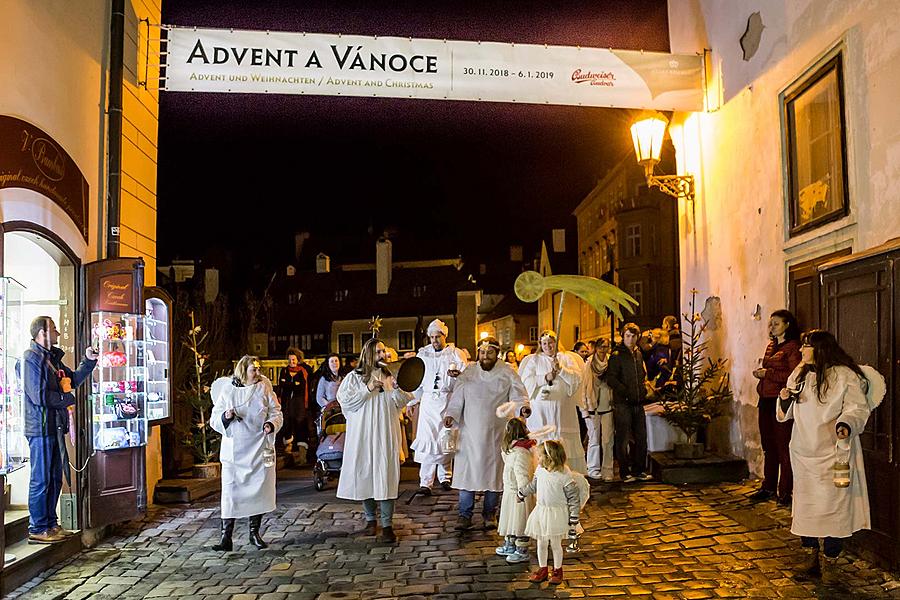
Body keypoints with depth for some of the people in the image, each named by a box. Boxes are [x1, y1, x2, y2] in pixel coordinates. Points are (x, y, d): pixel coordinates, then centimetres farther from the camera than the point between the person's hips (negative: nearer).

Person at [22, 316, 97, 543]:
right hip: (41, 428, -9)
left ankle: (50, 523, 25)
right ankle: (37, 529, 7)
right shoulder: (32, 358, -13)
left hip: (55, 427, 9)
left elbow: (72, 379, 22)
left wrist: (88, 361, 11)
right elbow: (39, 396, -20)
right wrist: (67, 398, -8)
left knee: (55, 478, 15)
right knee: (41, 480, -2)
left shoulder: (52, 357, 15)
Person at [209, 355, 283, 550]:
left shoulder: (264, 387, 3)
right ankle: (226, 537, 3)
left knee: (259, 490, 7)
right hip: (234, 450, -1)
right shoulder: (227, 390, 0)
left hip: (259, 448, 2)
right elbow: (214, 419, 3)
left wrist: (271, 424, -13)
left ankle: (254, 533, 22)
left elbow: (276, 412, 8)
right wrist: (225, 416, -18)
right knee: (230, 492, -4)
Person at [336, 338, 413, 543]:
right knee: (365, 475, 7)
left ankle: (387, 525, 1)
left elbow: (402, 403, 5)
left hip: (386, 435, 1)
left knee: (386, 476, -3)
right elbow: (344, 400, -8)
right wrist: (367, 389, -14)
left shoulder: (390, 377, 8)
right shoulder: (354, 377, 2)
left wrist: (397, 389, -14)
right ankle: (370, 519, 24)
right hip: (362, 435, 0)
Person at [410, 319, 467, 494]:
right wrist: (412, 401, 11)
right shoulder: (423, 353, 13)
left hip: (448, 400, -1)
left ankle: (445, 476, 22)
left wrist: (457, 374, -26)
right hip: (428, 401, 1)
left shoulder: (455, 353, 5)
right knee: (426, 439, -7)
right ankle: (425, 482, -7)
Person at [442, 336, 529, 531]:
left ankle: (490, 513, 21)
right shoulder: (469, 373, 5)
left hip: (496, 432, -1)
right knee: (467, 471, 0)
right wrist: (450, 414, -10)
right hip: (470, 431, 1)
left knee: (493, 472, 6)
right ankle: (465, 514, 10)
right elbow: (457, 398, 5)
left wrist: (522, 406, -26)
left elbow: (518, 395, -5)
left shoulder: (507, 373, 2)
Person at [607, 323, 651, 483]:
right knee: (623, 439, 0)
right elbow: (611, 378, -13)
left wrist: (643, 389, 11)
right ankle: (625, 472, 8)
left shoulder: (638, 353, 15)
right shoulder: (617, 355, -7)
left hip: (638, 403, 7)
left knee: (641, 437, 10)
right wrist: (626, 392, -16)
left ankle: (639, 470, 20)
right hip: (622, 403, -7)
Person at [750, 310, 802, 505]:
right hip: (766, 400, 8)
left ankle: (785, 491, 5)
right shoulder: (771, 346, 18)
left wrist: (768, 373, -15)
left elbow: (795, 375, -17)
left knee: (783, 446, -3)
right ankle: (768, 487, 22)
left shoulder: (792, 347, -7)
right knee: (768, 446, 13)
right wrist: (760, 372, 11)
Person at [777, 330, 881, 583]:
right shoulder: (799, 375, 11)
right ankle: (811, 555, 25)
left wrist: (846, 425, -31)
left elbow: (858, 408, -13)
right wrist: (785, 399, -5)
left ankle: (829, 562, 13)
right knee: (804, 505, 11)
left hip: (834, 453, -6)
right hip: (804, 453, 6)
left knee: (833, 505, -1)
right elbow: (787, 414, 17)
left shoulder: (845, 376, -9)